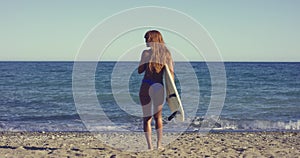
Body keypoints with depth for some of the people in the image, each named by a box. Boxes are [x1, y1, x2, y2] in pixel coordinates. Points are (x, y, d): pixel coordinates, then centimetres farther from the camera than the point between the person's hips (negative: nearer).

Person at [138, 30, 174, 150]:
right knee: (158, 116, 18)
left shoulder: (146, 52, -1)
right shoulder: (166, 53, 7)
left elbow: (140, 70, 4)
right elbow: (171, 73, 1)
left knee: (146, 117, 6)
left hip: (146, 86, -2)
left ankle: (149, 146, -1)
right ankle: (159, 144, 14)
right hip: (159, 87, 2)